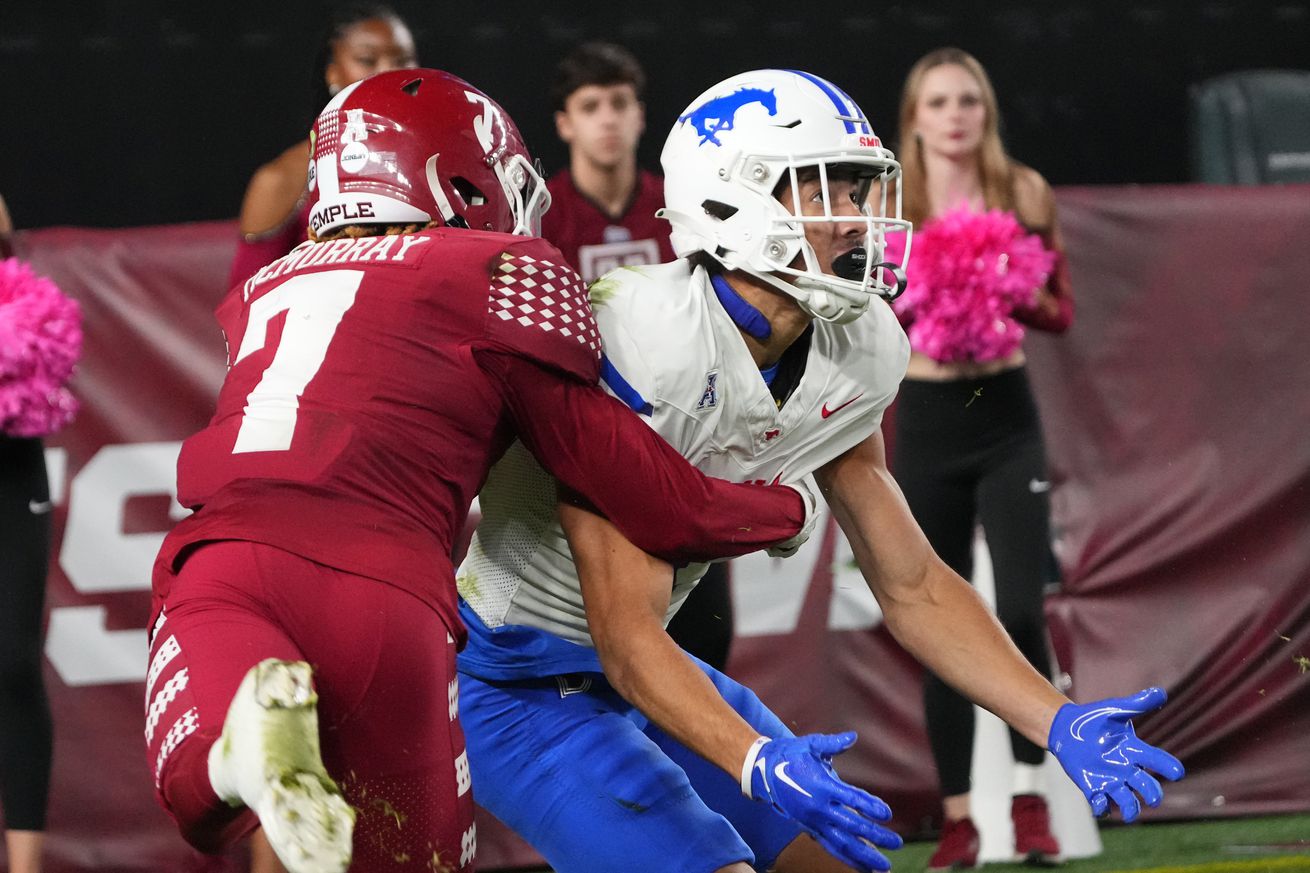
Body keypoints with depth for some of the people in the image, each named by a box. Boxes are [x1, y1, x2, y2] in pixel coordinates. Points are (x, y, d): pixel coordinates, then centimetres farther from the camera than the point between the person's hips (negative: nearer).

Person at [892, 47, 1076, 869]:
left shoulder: (1024, 192, 1)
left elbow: (1060, 308, 5)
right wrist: (911, 301, -19)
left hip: (1007, 417, 0)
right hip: (925, 421, 0)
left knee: (1021, 611, -12)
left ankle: (1032, 797, 5)